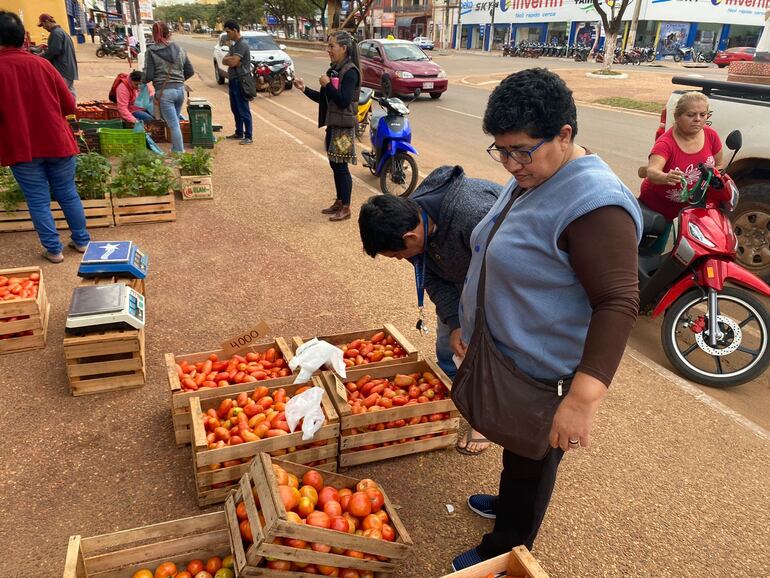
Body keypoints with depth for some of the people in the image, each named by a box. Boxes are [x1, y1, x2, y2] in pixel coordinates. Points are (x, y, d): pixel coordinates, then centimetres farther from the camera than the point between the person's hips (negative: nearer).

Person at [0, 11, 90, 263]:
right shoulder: (42, 64, -3)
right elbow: (69, 105, 1)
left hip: (21, 148, -2)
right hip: (57, 143, 2)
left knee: (38, 201, 8)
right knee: (68, 194, 14)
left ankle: (53, 249, 14)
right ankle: (82, 241, 24)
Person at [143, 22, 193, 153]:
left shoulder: (151, 51, -7)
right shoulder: (180, 50, 6)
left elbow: (148, 76, -9)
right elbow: (190, 71, 11)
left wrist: (143, 80, 13)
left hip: (164, 92, -5)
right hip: (180, 89, 5)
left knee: (174, 125, -2)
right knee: (175, 122, 20)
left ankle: (179, 153, 1)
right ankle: (176, 149, 28)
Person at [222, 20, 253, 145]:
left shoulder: (242, 44, -15)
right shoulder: (233, 44, 16)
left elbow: (232, 62, -23)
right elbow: (224, 61, 9)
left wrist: (228, 59, -3)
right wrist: (231, 60, -10)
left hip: (240, 81, -10)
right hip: (233, 80, 10)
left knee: (244, 111, -7)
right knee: (235, 110, 16)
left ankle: (248, 136, -3)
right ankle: (239, 133, 25)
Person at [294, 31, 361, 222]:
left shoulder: (350, 72, -15)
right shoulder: (334, 69, 12)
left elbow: (343, 101, -23)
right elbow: (324, 99, 15)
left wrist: (327, 84, -19)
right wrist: (305, 89, 6)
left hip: (344, 127, -9)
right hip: (333, 124, 9)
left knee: (341, 166, -3)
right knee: (334, 164, 14)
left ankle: (345, 208, 6)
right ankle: (339, 202, 26)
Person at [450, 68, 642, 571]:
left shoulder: (594, 203, -28)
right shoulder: (529, 177, 3)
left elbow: (619, 303, -31)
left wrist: (583, 398, -38)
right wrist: (471, 324, 24)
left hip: (543, 377, -8)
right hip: (505, 359, 8)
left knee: (530, 463, 15)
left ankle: (505, 551, 38)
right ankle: (509, 504, 54)